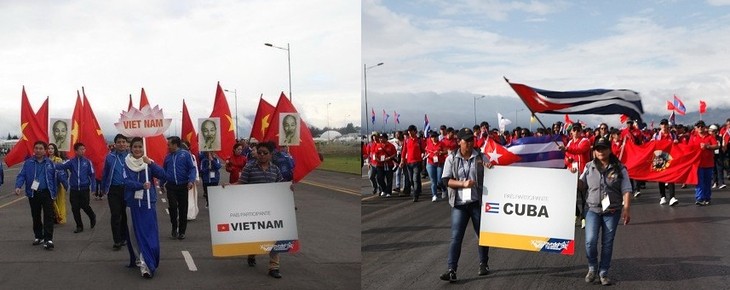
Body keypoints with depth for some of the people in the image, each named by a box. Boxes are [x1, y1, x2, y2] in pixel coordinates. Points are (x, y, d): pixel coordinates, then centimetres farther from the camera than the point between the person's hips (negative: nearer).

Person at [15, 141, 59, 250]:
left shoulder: (50, 163, 4)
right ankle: (39, 237, 27)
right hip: (33, 194, 1)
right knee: (36, 217, 13)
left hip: (47, 193, -1)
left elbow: (54, 179, 8)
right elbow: (21, 175, -3)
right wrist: (18, 186, -22)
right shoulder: (28, 163, 2)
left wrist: (54, 193, 7)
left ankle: (48, 239, -10)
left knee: (48, 216, -8)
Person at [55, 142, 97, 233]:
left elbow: (92, 174, 1)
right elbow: (62, 166, -15)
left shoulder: (87, 162, -2)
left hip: (84, 188, -2)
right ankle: (79, 226, 19)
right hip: (74, 189, 2)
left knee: (84, 206, -4)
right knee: (75, 208, 4)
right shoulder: (71, 161, 0)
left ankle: (92, 217, 28)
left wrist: (93, 186, -5)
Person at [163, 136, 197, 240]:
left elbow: (192, 168, -7)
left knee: (183, 209, 4)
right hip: (171, 186, 2)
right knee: (172, 206, -12)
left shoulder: (185, 154, -3)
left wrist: (191, 180, -21)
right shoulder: (168, 157, 10)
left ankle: (182, 231, 15)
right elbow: (164, 171, 19)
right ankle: (174, 228, 7)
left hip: (183, 186, -2)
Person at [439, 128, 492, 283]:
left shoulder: (481, 157, 4)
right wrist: (463, 184, -19)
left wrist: (490, 169, -14)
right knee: (456, 237, -5)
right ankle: (452, 270, -6)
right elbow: (446, 180, -4)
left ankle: (483, 264, 32)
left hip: (478, 202, 1)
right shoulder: (451, 158, 2)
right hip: (459, 203, -1)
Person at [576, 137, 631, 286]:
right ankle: (592, 267, 14)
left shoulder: (619, 168, -4)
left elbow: (626, 190, -5)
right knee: (590, 241, -10)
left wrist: (626, 209, -12)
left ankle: (603, 272, 19)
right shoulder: (589, 167, 3)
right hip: (593, 210, 1)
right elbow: (582, 186, 10)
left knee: (607, 243, 6)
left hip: (612, 212, -1)